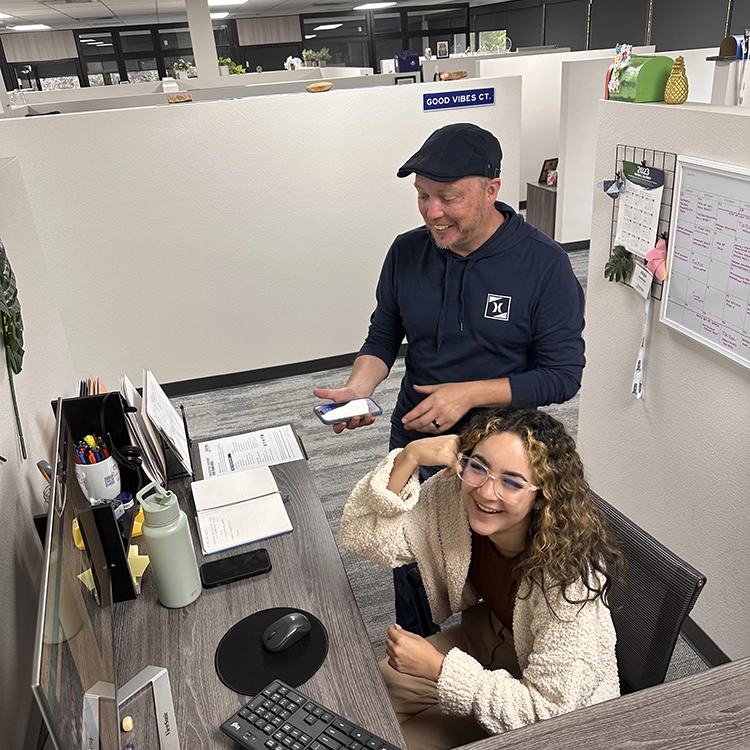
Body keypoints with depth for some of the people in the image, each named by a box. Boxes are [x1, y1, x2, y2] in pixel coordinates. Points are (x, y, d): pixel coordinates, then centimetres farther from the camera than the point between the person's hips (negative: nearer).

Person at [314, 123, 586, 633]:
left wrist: (468, 393, -26)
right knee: (410, 568, 22)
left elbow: (564, 375, -16)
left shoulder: (544, 265, -18)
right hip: (414, 441, 4)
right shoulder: (407, 252, -6)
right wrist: (358, 388, -16)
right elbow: (384, 336, 5)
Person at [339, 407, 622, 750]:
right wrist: (408, 457, -34)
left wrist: (436, 667, -28)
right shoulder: (452, 496, -22)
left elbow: (547, 706, -28)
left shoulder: (571, 576, -36)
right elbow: (362, 537, -21)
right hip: (483, 639, 5)